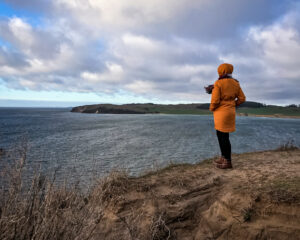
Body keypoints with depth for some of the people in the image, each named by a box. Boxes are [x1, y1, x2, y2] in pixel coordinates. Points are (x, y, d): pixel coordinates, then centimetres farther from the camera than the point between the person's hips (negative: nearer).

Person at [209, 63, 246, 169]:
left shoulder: (218, 83, -12)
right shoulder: (235, 83, 9)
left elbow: (215, 100, -17)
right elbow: (242, 98, 10)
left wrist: (211, 108, 2)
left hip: (221, 112, -8)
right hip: (230, 111, 8)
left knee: (224, 137, -2)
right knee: (220, 135, 17)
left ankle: (228, 162, 3)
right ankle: (223, 157, 26)